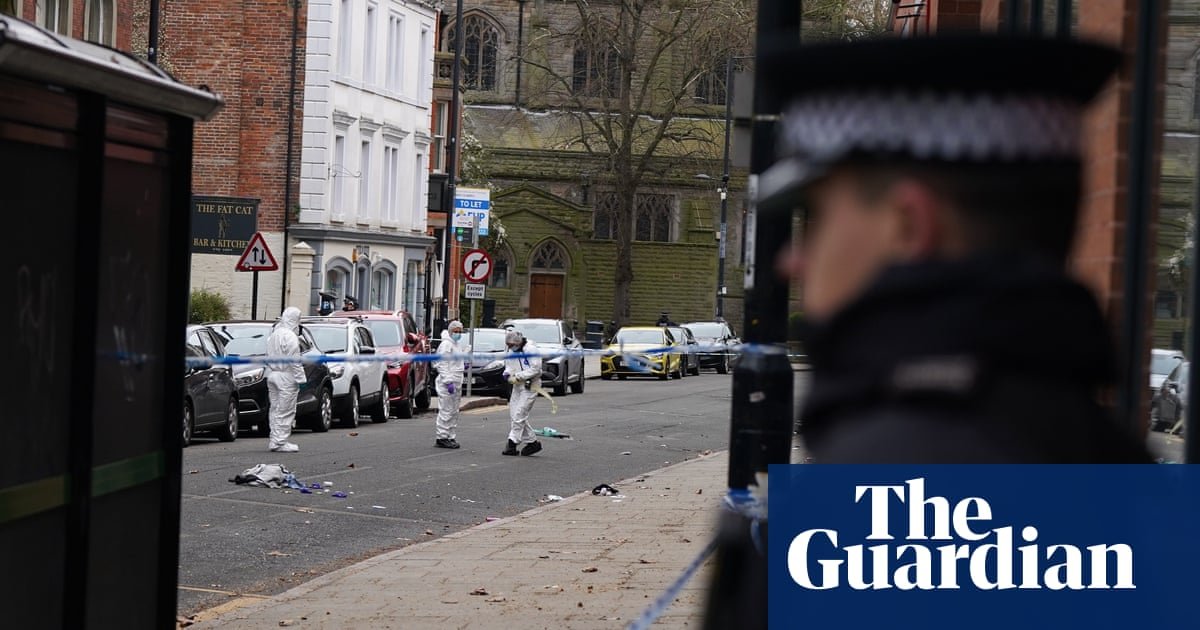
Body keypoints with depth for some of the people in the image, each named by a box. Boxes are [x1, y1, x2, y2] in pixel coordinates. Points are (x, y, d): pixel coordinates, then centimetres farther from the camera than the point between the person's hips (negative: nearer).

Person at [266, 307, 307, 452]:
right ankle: (280, 442, -6)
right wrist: (301, 379, -15)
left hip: (272, 374, 9)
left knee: (275, 409, 12)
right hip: (286, 376, -9)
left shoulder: (273, 335, 12)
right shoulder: (290, 337, -16)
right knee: (285, 411, -5)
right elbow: (294, 361, -18)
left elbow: (269, 355, 14)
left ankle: (275, 441, 15)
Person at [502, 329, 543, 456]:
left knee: (519, 415, -11)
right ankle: (531, 442, 15)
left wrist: (518, 376, -20)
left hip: (530, 386, -9)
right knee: (513, 414, 7)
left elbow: (535, 368, -19)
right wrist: (507, 373, -5)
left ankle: (512, 443, -7)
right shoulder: (511, 351, 10)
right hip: (517, 385, 9)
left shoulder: (530, 349, -15)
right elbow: (509, 366, 19)